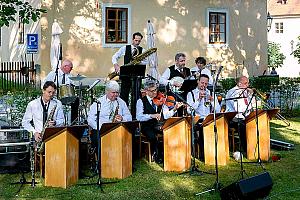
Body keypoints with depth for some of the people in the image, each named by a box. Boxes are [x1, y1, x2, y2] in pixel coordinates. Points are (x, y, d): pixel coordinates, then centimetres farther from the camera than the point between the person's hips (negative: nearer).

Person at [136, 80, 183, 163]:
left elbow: (165, 115, 1)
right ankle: (155, 155, -11)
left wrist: (174, 109, -17)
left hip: (159, 125, 3)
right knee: (152, 136, -33)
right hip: (147, 126, -3)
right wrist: (152, 115, -25)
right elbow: (139, 117, -13)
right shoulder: (141, 101, 1)